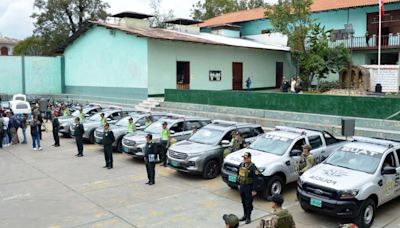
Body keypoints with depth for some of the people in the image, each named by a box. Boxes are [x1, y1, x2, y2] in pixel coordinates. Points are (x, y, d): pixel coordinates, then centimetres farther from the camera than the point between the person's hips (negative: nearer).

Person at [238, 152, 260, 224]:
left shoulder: (253, 167, -20)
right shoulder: (241, 165, 2)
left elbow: (255, 180, -18)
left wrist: (254, 190, -18)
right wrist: (239, 184, 17)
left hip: (249, 187, -7)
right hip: (242, 186, 7)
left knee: (249, 203, 3)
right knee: (243, 202, 17)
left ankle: (248, 218, 15)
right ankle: (245, 215, 32)